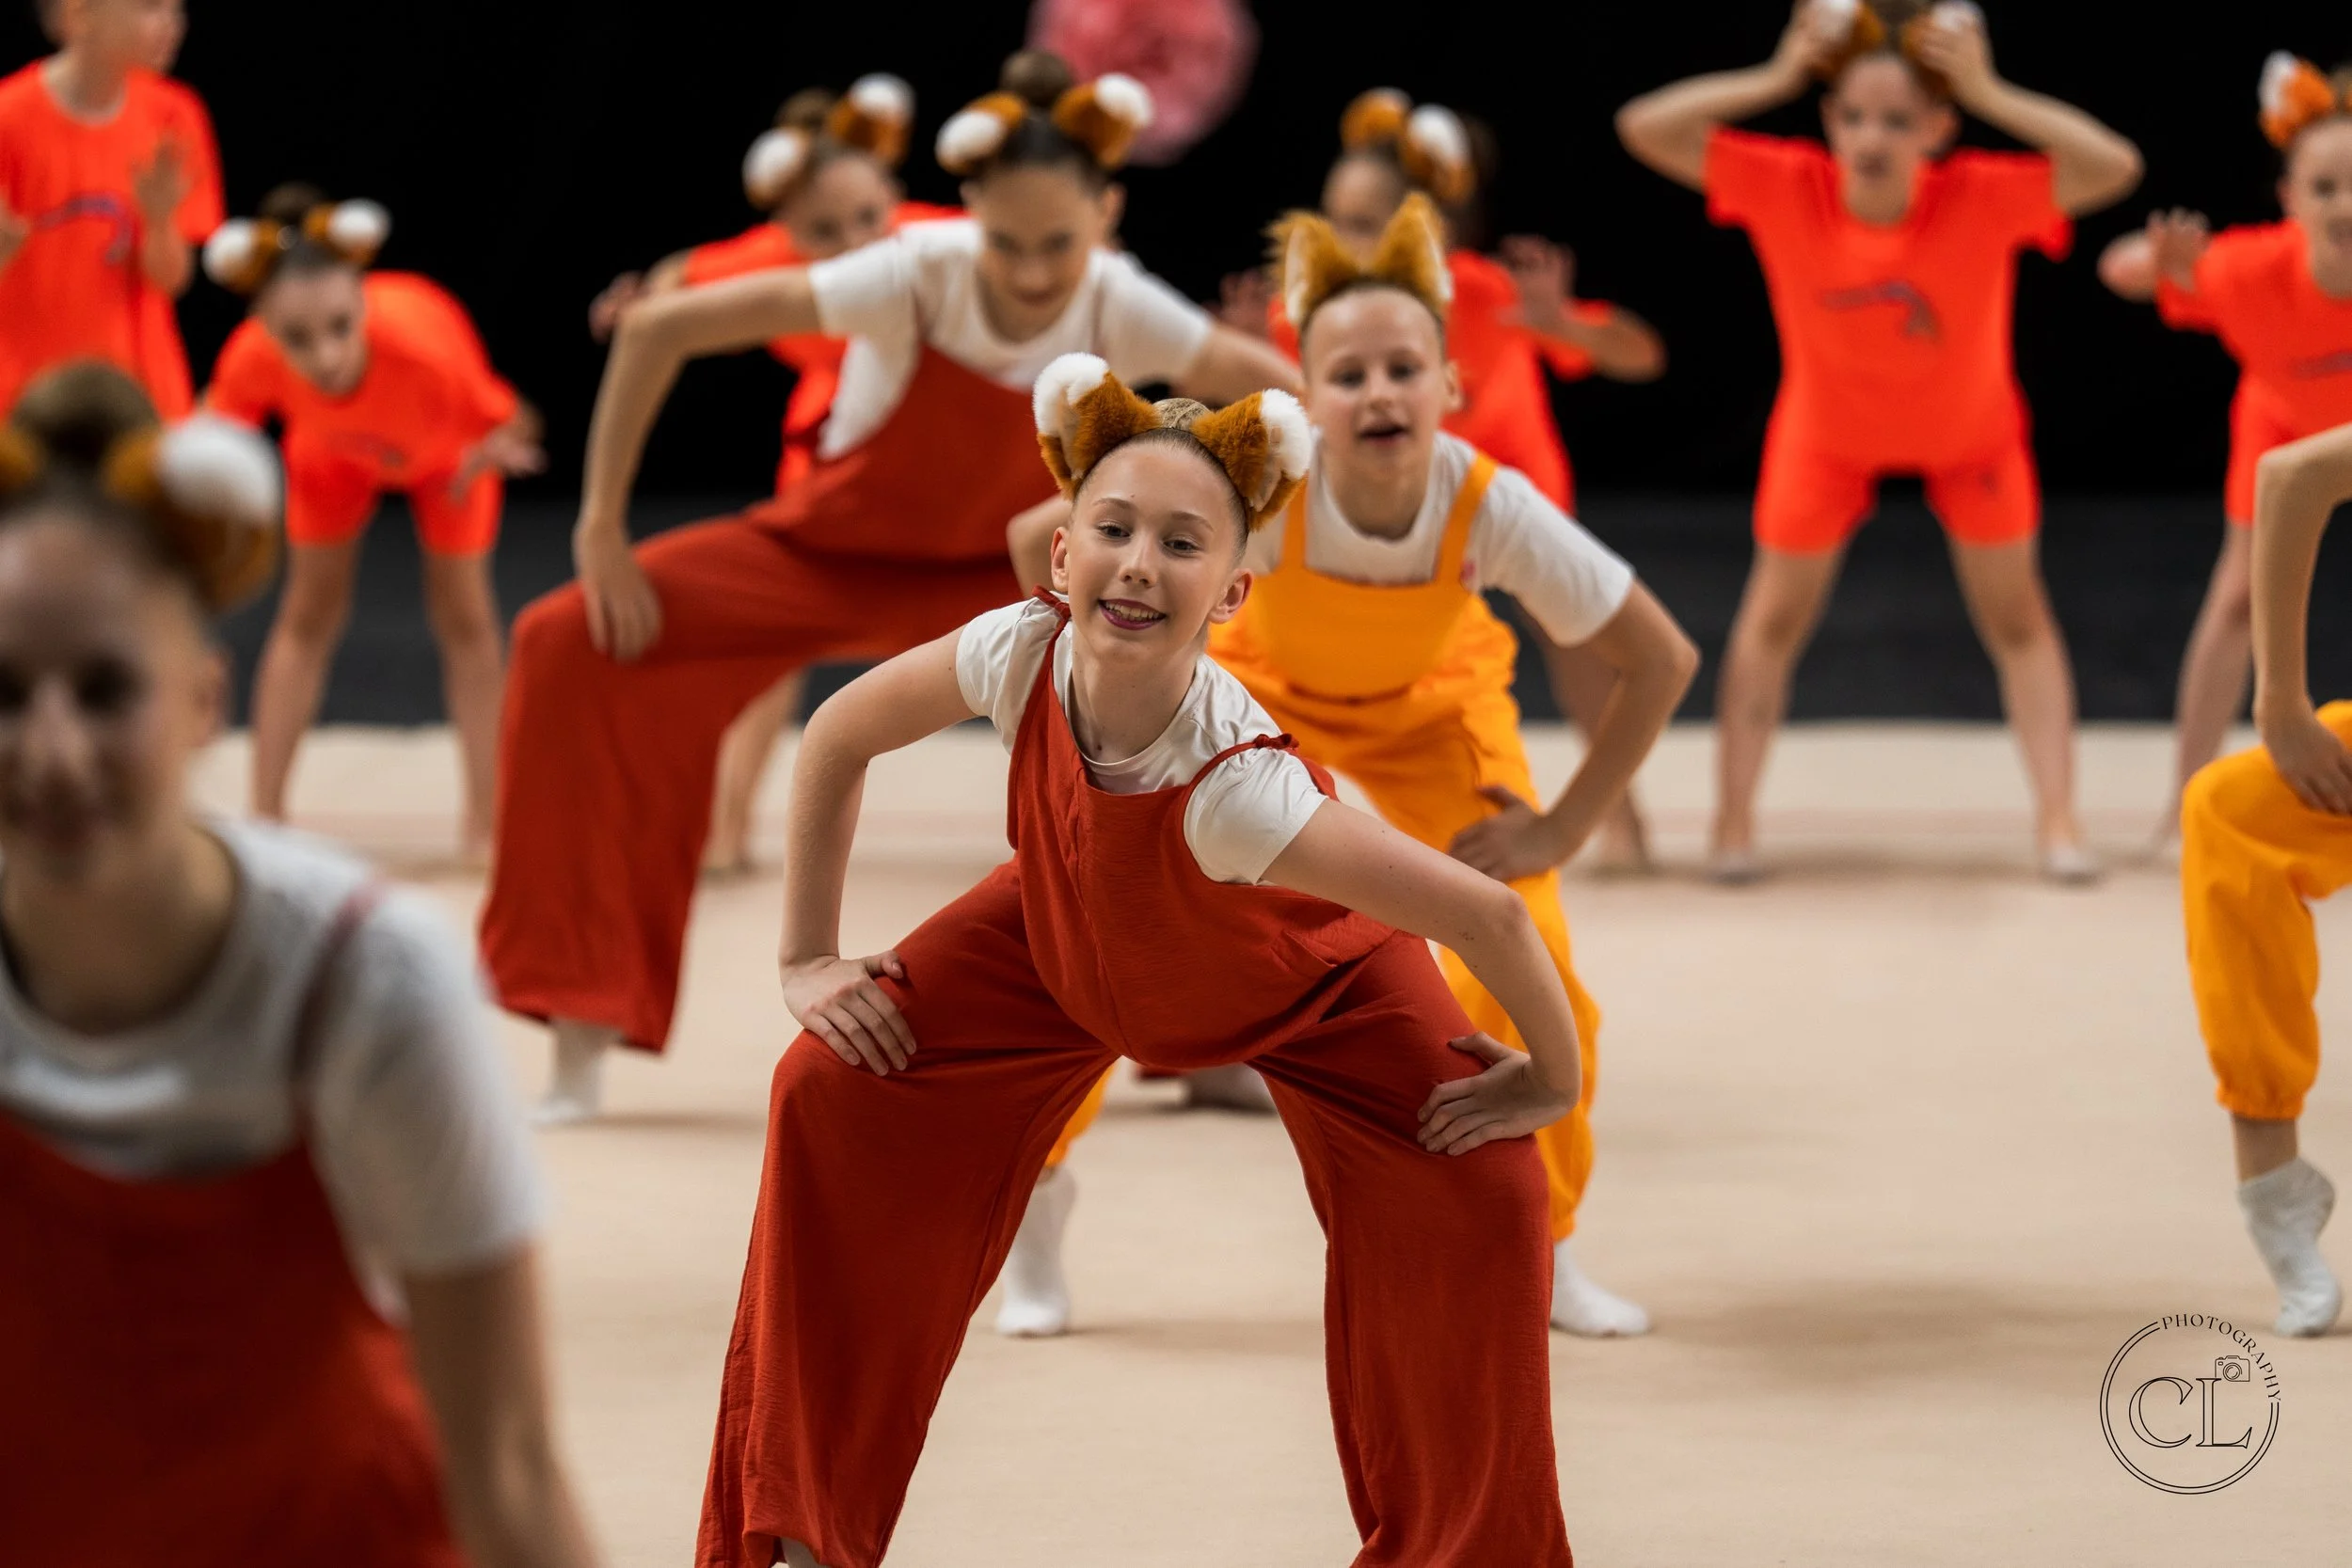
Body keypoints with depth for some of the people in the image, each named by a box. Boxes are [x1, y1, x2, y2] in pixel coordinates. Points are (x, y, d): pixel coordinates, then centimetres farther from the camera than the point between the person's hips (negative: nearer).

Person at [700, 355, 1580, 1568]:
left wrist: (1551, 1085, -24)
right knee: (835, 1096, -9)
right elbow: (837, 738, -14)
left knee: (1473, 1202, -21)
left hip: (1303, 973, -3)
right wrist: (809, 961, -11)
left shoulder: (1235, 786, -46)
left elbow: (1488, 918, -41)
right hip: (1065, 938, 4)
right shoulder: (1019, 653, -35)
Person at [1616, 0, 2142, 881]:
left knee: (2015, 615, 8)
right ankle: (1733, 817, 22)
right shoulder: (1786, 188, -34)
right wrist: (1775, 80, -42)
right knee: (1776, 613, 10)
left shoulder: (1983, 197, -37)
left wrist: (1991, 98, -49)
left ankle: (2057, 816, 16)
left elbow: (2116, 168, -48)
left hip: (1969, 431, 0)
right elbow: (1644, 127, -37)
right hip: (1830, 429, 1)